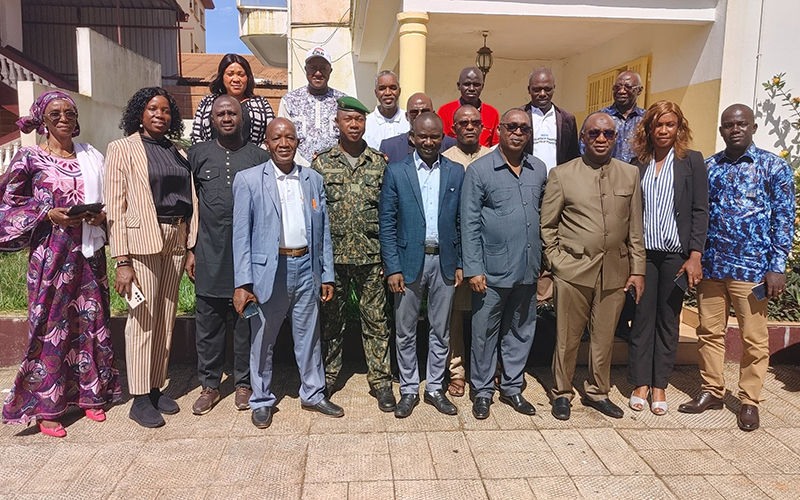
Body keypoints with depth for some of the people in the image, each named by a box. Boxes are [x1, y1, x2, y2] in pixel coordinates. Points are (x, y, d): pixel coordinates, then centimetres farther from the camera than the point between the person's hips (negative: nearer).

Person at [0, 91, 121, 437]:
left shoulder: (91, 157, 10)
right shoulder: (30, 158, -1)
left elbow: (106, 199, 18)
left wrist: (101, 215, -3)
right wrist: (49, 214, -14)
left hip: (89, 251, 4)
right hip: (51, 252, -4)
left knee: (90, 320, 8)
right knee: (50, 325, 0)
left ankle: (90, 395, 22)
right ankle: (46, 408, 12)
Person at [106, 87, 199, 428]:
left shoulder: (178, 153, 15)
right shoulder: (123, 148, 0)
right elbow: (115, 207, -7)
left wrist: (191, 246, 6)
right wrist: (122, 260, -13)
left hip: (176, 241, 5)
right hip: (141, 240, -5)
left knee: (166, 318, 9)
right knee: (142, 319, -2)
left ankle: (156, 388, 22)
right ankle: (140, 399, 10)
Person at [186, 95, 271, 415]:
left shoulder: (260, 157, 6)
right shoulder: (198, 154, 9)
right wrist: (190, 249, 5)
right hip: (209, 255, 1)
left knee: (247, 321, 7)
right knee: (208, 322, 8)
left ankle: (244, 383, 22)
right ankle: (209, 385, 23)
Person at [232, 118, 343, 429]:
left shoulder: (313, 180, 9)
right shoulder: (248, 180, -1)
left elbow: (323, 231, 10)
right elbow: (241, 235, -5)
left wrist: (327, 275, 6)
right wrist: (242, 283, -10)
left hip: (306, 267, 3)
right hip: (269, 269, -2)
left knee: (309, 336, 13)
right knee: (262, 339, 9)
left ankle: (312, 394, 30)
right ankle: (261, 401, 27)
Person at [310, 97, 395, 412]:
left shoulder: (380, 163, 5)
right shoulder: (321, 162, 5)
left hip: (371, 256, 0)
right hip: (332, 255, 1)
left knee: (375, 319, 5)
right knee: (331, 318, 11)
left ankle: (380, 380, 17)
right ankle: (328, 375, 27)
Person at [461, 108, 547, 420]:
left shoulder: (539, 170, 8)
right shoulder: (479, 170, -5)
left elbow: (543, 216, 14)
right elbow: (469, 223, -7)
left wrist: (544, 262, 10)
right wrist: (473, 269, -12)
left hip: (528, 270, 5)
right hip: (492, 271, -4)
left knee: (521, 331, 15)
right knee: (485, 333, 7)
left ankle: (512, 387, 31)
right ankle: (482, 391, 23)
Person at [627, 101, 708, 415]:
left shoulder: (692, 161, 2)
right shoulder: (637, 163, 6)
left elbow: (700, 211, -2)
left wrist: (695, 255, -9)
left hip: (676, 253, -1)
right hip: (642, 252, 1)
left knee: (668, 320, 7)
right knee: (642, 318, 5)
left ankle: (659, 386, 18)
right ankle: (640, 384, 16)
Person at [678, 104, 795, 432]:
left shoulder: (774, 167, -1)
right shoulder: (708, 166, 8)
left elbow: (784, 219, -3)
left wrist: (777, 267, -9)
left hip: (752, 267, -3)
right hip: (710, 265, 3)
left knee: (754, 339, 5)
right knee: (709, 332, 11)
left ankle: (749, 401, 20)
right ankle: (712, 392, 26)